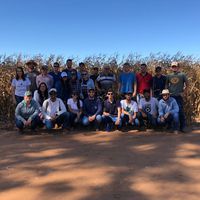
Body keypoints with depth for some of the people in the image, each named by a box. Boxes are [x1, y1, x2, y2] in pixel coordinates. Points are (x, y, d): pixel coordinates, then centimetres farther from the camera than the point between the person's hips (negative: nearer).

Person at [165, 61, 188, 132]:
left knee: (180, 111, -4)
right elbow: (166, 84, 20)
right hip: (170, 96, 3)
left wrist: (184, 92, -3)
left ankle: (182, 127, 4)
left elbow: (187, 84, 4)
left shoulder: (182, 75, 3)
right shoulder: (169, 76, 12)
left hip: (179, 96, -3)